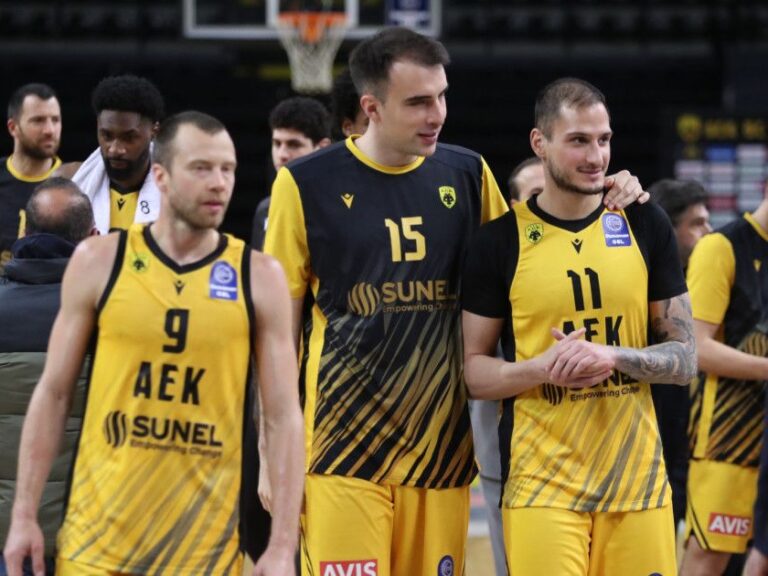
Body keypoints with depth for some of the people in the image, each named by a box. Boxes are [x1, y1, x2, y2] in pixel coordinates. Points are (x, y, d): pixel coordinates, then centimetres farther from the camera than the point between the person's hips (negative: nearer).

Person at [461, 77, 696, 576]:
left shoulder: (646, 226, 6)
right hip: (542, 485, -2)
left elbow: (685, 359, 6)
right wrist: (541, 369, -16)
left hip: (638, 478, 3)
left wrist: (614, 356, -13)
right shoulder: (501, 241, 0)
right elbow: (471, 370, 3)